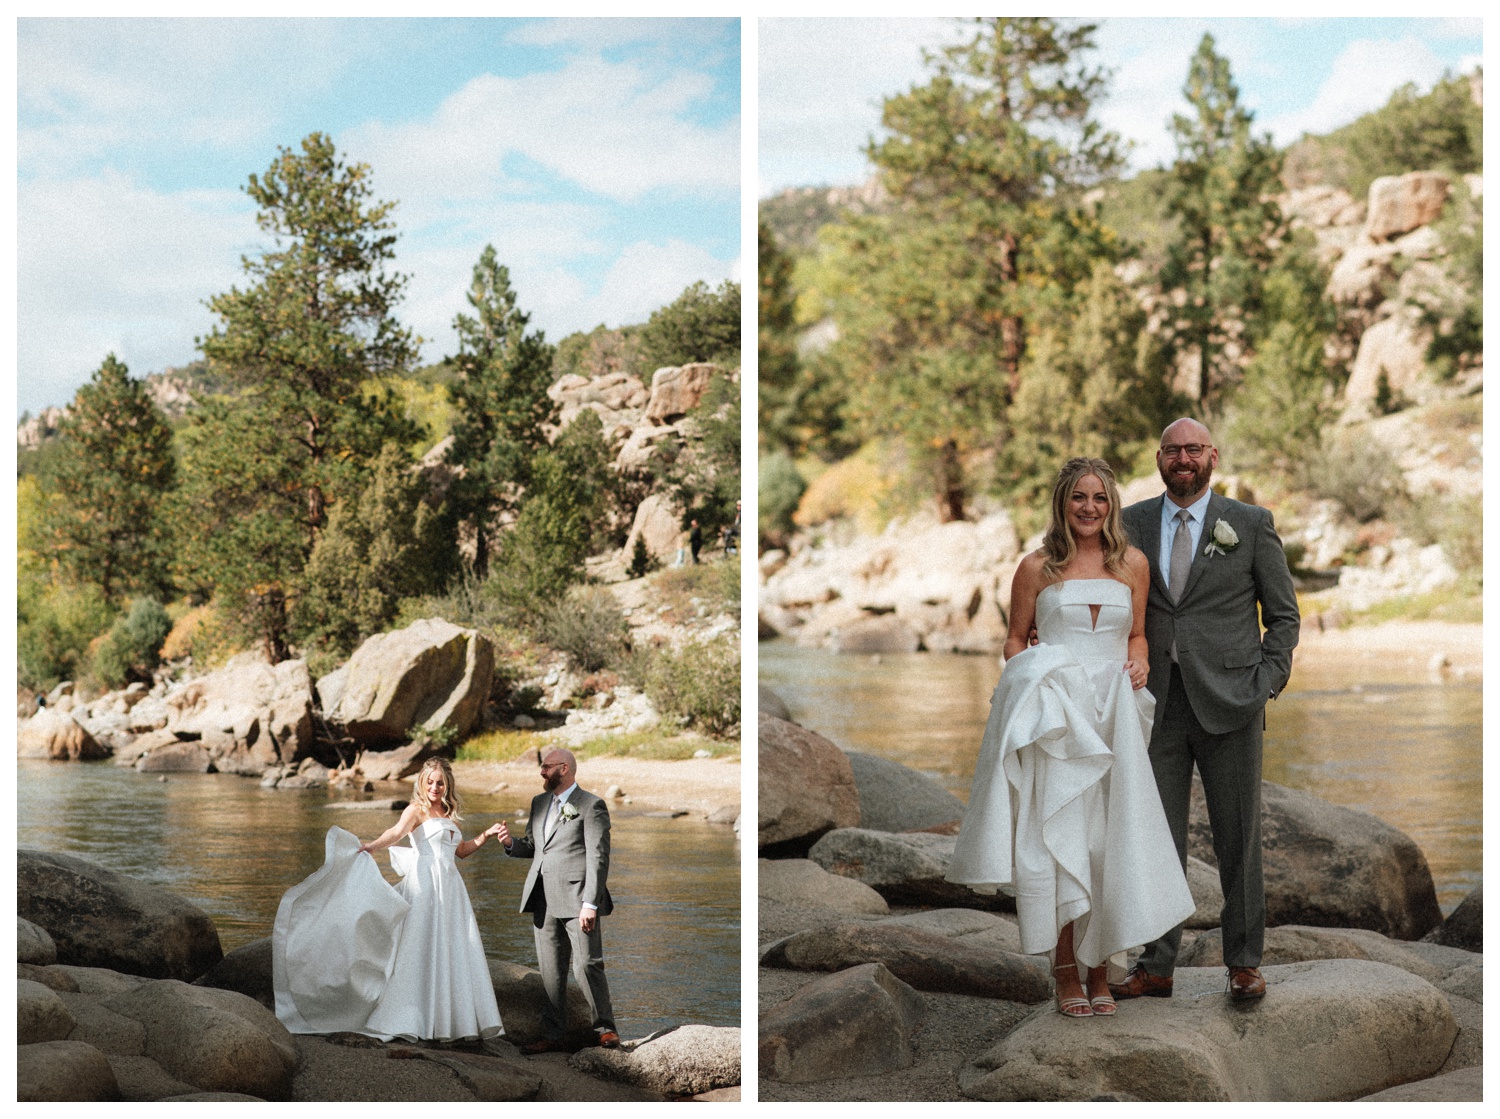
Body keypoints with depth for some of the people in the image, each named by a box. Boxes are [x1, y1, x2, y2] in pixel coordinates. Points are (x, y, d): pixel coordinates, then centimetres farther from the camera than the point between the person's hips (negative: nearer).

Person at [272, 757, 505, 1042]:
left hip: (451, 889, 7)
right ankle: (411, 1021, -8)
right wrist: (372, 847, -39)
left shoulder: (448, 815, 19)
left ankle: (450, 1019, 11)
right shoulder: (417, 810, -1)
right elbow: (397, 831, -20)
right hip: (425, 886, -7)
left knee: (453, 953, 5)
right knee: (421, 949, -10)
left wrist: (486, 835, 17)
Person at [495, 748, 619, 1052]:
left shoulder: (591, 806, -5)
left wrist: (590, 904, -17)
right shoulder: (539, 803, 17)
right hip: (544, 902, 7)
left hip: (577, 901, -7)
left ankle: (605, 1028, 6)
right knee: (550, 973, 9)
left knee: (587, 966, -8)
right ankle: (553, 1035, 15)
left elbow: (598, 858, -10)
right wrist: (511, 842, 1)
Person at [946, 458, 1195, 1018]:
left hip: (1112, 719, 2)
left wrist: (1137, 661, -1)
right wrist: (1030, 669, -8)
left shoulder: (1132, 563, 10)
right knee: (1057, 835, -6)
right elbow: (1015, 639, 11)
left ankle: (1099, 966, 8)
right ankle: (1066, 970, 0)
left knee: (1108, 840, 0)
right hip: (1052, 718, -2)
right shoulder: (1038, 567, 4)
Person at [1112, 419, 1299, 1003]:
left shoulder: (1251, 524, 3)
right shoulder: (1132, 524, 9)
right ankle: (1156, 966, 12)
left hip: (1227, 702, -2)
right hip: (1158, 704, 2)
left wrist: (1268, 682, -5)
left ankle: (1244, 962, 16)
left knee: (1238, 838, 4)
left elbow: (1283, 614, 7)